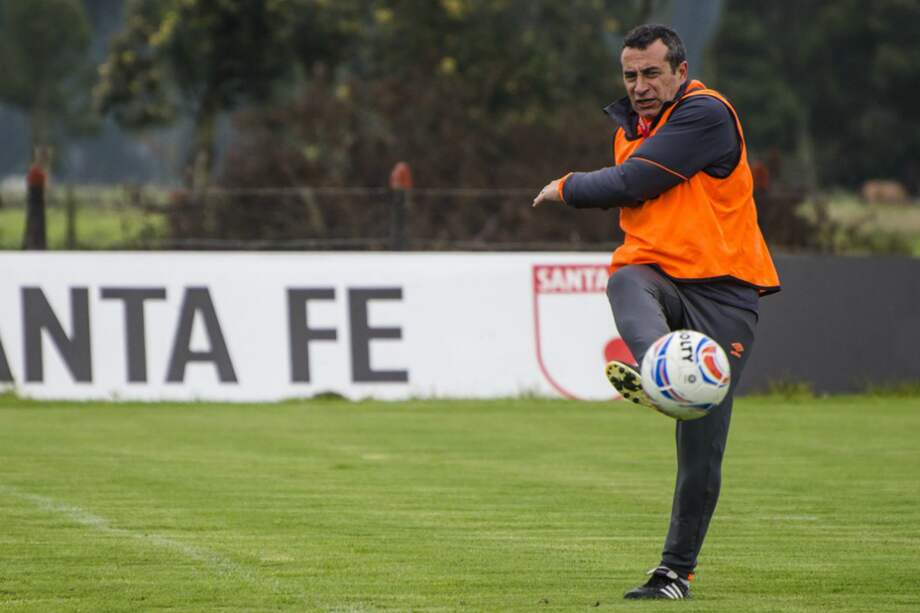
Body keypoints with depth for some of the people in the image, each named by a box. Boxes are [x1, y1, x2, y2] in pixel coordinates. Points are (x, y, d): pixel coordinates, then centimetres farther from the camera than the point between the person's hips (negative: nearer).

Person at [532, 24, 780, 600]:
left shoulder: (707, 114, -9)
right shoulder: (629, 126, 17)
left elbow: (631, 183, -14)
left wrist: (566, 189, 1)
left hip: (721, 290, -5)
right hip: (658, 275, 5)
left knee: (701, 449, -6)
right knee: (626, 283, -35)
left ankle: (677, 569, 8)